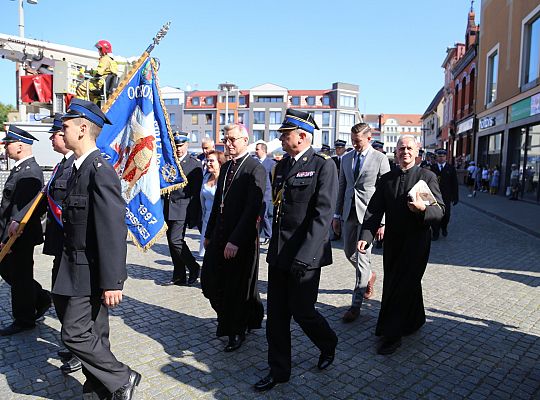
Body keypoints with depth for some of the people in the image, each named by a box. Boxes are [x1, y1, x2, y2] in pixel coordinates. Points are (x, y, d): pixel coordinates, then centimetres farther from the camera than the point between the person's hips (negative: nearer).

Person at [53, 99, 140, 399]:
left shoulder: (100, 171, -20)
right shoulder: (80, 167, 10)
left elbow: (114, 229, -24)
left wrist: (112, 282, -24)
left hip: (92, 272, -9)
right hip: (78, 267, 9)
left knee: (75, 333, -3)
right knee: (92, 333, 18)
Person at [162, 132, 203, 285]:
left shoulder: (195, 164, -5)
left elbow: (197, 192, -8)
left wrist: (194, 216, -12)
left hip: (182, 208, -6)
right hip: (169, 208, 6)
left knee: (176, 240, -14)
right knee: (172, 243, 9)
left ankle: (194, 268, 7)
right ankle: (179, 277, 19)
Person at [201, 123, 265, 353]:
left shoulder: (255, 169, -12)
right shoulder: (226, 166, 12)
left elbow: (253, 209, -19)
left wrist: (235, 241, -23)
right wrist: (209, 234, 13)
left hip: (241, 239, -7)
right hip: (220, 235, 7)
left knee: (237, 287, 7)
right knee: (210, 282, 12)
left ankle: (237, 333, 29)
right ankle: (228, 319, 38)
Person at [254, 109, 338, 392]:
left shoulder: (323, 165, -10)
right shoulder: (282, 166, 12)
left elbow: (323, 214, -18)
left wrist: (303, 255, -24)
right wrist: (274, 246, 15)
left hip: (305, 255, -6)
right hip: (278, 253, 7)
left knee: (302, 311, 5)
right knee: (276, 314, 11)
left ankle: (328, 345, 37)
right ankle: (278, 370, 28)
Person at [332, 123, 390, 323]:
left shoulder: (380, 159, -5)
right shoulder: (346, 158, 10)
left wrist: (382, 222, -9)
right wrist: (337, 214, 10)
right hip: (349, 212, 6)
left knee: (362, 257, -5)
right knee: (349, 252, 15)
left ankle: (356, 304, 4)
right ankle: (369, 276, 44)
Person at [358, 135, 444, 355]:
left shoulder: (427, 176, -5)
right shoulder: (386, 179, 6)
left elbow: (440, 210, -9)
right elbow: (374, 211, 0)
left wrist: (423, 208, -31)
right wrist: (366, 236, -13)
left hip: (416, 241, -5)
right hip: (392, 241, 5)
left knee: (403, 285, -3)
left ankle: (392, 334, 8)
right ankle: (416, 319, 41)